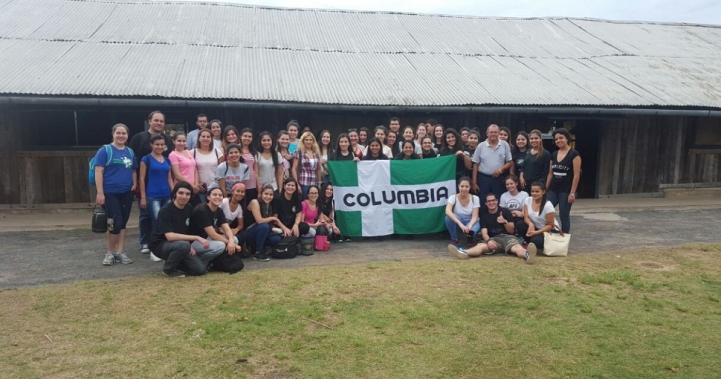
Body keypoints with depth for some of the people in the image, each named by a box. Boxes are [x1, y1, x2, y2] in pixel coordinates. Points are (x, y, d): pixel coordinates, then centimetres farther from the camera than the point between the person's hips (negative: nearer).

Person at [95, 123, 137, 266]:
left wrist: (135, 184, 3)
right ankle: (110, 253, 10)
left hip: (126, 193, 5)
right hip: (110, 193, -5)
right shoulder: (105, 150, -4)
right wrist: (100, 193, -16)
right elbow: (98, 172, -9)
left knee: (122, 223, 9)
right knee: (115, 224, -8)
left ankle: (120, 252, 17)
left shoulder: (130, 152, 11)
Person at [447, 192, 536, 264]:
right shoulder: (484, 214, 11)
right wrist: (488, 240, -24)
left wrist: (505, 222, -16)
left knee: (517, 247, -35)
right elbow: (484, 232, -1)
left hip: (507, 237, -1)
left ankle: (527, 255, -70)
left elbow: (511, 231, 5)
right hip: (494, 239, 1)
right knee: (481, 246, -30)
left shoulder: (505, 212, 7)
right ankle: (464, 252, -61)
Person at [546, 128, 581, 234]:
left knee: (564, 216, 1)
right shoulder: (553, 154, 9)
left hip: (566, 191, -6)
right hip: (553, 190, 6)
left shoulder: (574, 154, -9)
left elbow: (576, 175, -12)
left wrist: (572, 193, -15)